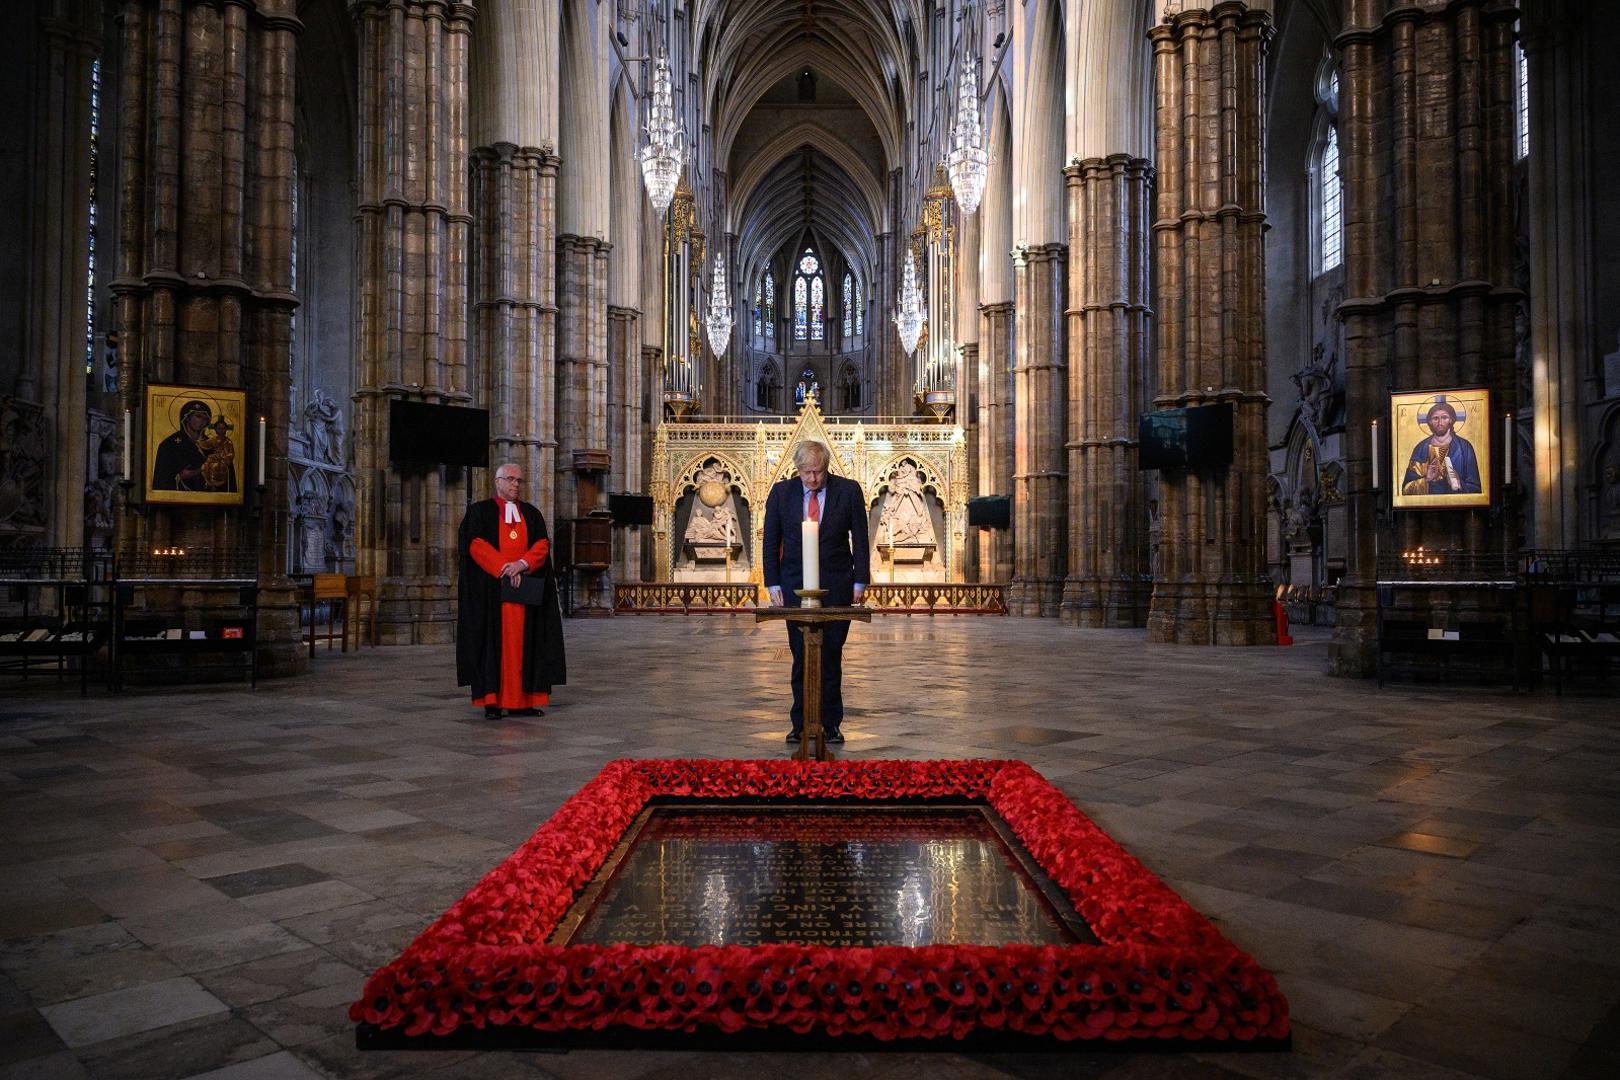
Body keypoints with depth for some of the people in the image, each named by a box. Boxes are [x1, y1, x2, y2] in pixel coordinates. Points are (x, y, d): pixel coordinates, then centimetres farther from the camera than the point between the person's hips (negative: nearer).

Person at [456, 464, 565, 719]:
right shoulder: (479, 511, 5)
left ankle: (521, 701, 2)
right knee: (492, 640, -4)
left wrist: (521, 564, -16)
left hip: (525, 588, 3)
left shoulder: (532, 514, 15)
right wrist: (504, 568, -18)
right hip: (491, 590, -3)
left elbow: (542, 545, 2)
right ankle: (491, 701, -3)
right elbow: (475, 544, -8)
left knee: (523, 643, 1)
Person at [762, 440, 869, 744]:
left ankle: (831, 724, 11)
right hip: (795, 585, 1)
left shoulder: (848, 491, -1)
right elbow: (771, 542, 7)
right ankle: (801, 724, 10)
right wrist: (773, 584, 0)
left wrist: (860, 581, -2)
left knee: (831, 656, 1)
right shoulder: (781, 492, 2)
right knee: (801, 656, 2)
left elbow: (860, 540, 3)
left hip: (836, 585, -1)